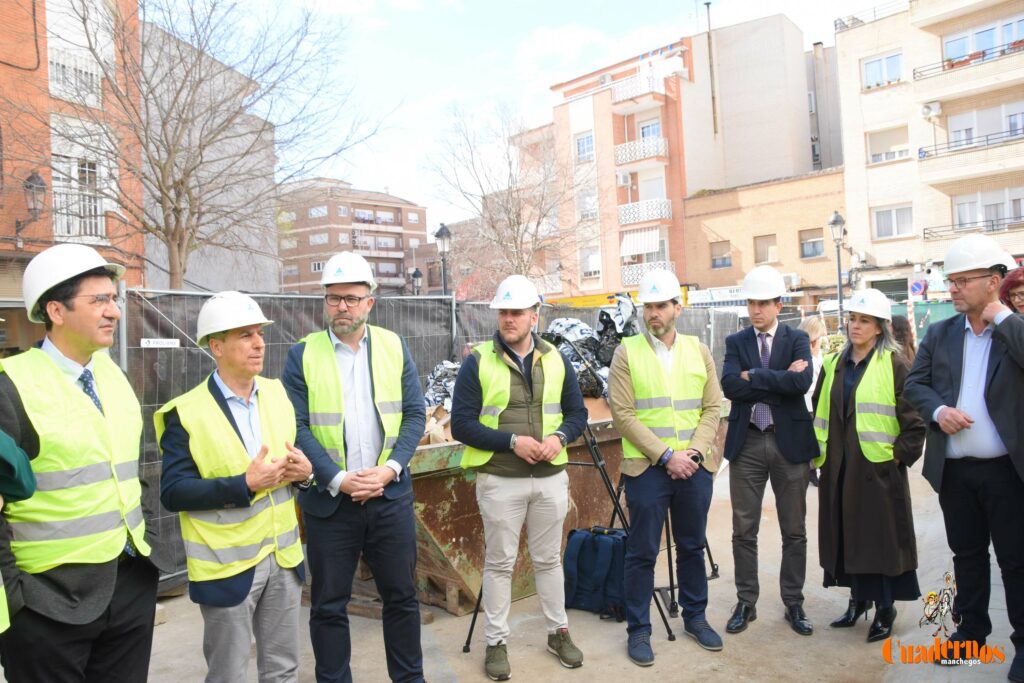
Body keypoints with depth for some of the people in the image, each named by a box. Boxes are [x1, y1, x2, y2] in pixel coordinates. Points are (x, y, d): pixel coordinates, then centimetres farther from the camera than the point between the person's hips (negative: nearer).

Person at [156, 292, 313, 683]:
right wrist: (245, 484, -24)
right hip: (227, 564, -4)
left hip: (282, 556, 5)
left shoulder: (278, 393, 4)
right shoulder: (186, 413, -12)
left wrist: (304, 470, -10)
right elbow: (173, 493, -15)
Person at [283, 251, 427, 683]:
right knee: (328, 604, 10)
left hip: (390, 494, 2)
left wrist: (389, 470, -12)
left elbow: (414, 414, 1)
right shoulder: (302, 354, -1)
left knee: (401, 595, 12)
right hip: (328, 498, -1)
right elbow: (297, 427, -6)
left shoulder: (394, 347, 4)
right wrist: (338, 480, -16)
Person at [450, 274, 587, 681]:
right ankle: (496, 643, 24)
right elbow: (462, 424, -10)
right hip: (499, 481, -3)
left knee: (548, 559, 16)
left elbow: (577, 413, 9)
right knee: (499, 563, 9)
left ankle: (558, 632, 33)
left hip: (551, 478, 3)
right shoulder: (477, 362, -7)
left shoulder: (556, 360, 5)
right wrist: (512, 440, -20)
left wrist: (560, 437, -13)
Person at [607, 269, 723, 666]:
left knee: (692, 546, 16)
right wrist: (666, 455, -14)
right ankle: (638, 630, 19)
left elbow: (712, 408, 5)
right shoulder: (627, 352, -3)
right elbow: (623, 413, -9)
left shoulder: (698, 351, 7)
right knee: (642, 553, 4)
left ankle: (695, 617, 34)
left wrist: (694, 453, -9)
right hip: (647, 468, -3)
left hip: (695, 466, 4)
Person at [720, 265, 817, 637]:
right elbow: (730, 386, -12)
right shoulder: (736, 341, 5)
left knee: (794, 530, 10)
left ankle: (794, 603, 25)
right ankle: (746, 603, 21)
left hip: (789, 441, -1)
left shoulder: (797, 339, 2)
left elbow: (802, 382, -17)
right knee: (744, 530, 7)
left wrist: (753, 377, -16)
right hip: (747, 443, 1)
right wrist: (780, 380, -15)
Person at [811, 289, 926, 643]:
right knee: (845, 534, 12)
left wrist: (900, 453, -11)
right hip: (838, 467, 5)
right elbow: (820, 412, 16)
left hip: (878, 467, -5)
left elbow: (914, 417, -8)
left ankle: (885, 607, 18)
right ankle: (858, 598, 28)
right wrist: (820, 453, 11)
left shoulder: (895, 365, -6)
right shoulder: (834, 364, 11)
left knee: (881, 536, 3)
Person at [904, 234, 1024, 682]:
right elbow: (914, 384, 6)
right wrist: (937, 410, -13)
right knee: (966, 553, 17)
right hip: (953, 469, 4)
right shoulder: (940, 333, 6)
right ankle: (970, 629, 32)